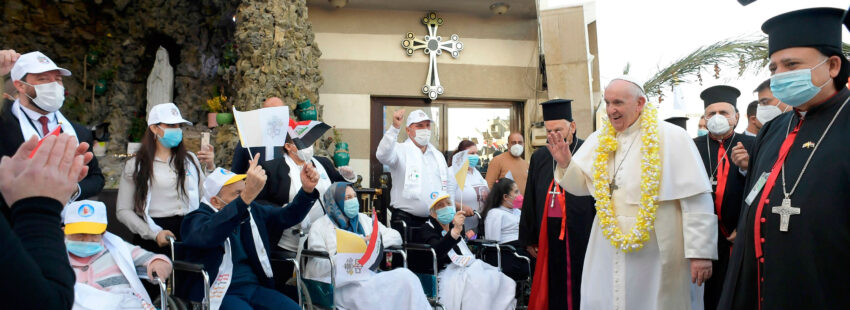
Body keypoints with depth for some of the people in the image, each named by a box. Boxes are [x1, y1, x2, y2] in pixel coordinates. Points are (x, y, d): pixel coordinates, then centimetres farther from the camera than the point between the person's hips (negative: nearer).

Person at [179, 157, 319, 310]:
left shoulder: (252, 211, 14)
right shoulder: (197, 220, -8)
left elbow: (287, 217, 18)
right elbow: (208, 235, -32)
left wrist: (307, 190, -2)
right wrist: (246, 197, -46)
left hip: (254, 287, 6)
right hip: (221, 293, -5)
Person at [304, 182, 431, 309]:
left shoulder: (363, 219, 21)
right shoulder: (320, 226, 6)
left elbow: (396, 237, 19)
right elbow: (316, 268, -3)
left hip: (367, 277, 5)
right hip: (341, 285, -5)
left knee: (405, 275, -28)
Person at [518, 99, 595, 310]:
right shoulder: (539, 157, 10)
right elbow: (530, 201, 13)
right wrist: (529, 239, 13)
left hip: (580, 235, -4)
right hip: (548, 235, 4)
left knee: (578, 292, 5)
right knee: (553, 292, 11)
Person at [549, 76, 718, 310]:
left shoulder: (672, 138, -8)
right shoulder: (599, 140, 7)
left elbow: (697, 200, -11)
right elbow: (580, 185, 12)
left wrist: (701, 252, -13)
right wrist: (565, 163, -8)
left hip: (657, 253, -4)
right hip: (608, 251, 4)